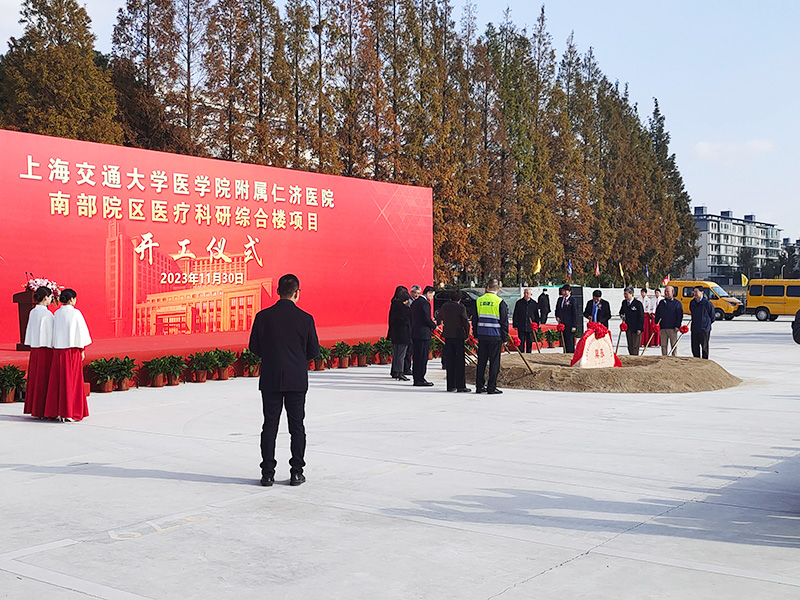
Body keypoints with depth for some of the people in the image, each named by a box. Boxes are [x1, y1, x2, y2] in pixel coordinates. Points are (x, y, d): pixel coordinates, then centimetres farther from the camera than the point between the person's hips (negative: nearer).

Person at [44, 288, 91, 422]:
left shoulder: (56, 314, 5)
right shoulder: (75, 313, -8)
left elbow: (53, 333, 9)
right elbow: (80, 332, -7)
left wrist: (55, 349, 15)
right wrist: (82, 350, -1)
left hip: (58, 350, 4)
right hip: (72, 350, -4)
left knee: (58, 380, 7)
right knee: (72, 380, 0)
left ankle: (57, 412, 9)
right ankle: (70, 412, -1)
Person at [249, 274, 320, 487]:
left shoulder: (263, 317, -5)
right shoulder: (305, 319, -7)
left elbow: (254, 347, 1)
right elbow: (313, 351, -1)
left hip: (270, 380, 1)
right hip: (297, 381, -1)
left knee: (270, 425, 7)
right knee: (297, 427, 8)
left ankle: (268, 473, 9)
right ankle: (296, 472, 10)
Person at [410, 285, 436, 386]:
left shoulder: (414, 303, 16)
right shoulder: (425, 303, -13)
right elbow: (427, 319, -17)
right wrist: (434, 326, 0)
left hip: (414, 333, 9)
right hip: (423, 334, -9)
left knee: (417, 357, 11)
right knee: (422, 358, -5)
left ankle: (416, 378, 14)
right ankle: (420, 379, -4)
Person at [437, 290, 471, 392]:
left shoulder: (444, 306, 6)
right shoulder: (461, 307, -9)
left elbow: (438, 319, 21)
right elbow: (466, 322, -10)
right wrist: (467, 334, 5)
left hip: (448, 336, 4)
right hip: (459, 336, -4)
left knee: (449, 361, 8)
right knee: (460, 361, -1)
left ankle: (450, 386, 8)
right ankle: (460, 386, -4)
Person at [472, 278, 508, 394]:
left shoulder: (478, 301, 5)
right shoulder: (500, 302, -7)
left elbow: (475, 320, 11)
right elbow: (504, 322, -5)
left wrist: (476, 335, 18)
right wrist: (504, 338, 1)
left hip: (482, 335, 4)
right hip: (495, 336, -4)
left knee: (481, 362, 10)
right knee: (494, 362, 2)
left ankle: (479, 386, 14)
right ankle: (491, 387, 2)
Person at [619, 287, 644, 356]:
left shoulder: (638, 303, -9)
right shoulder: (624, 302, 9)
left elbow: (641, 317, -8)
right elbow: (621, 311, 27)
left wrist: (639, 329, -12)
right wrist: (622, 315, 3)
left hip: (636, 329, -6)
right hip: (628, 328, 6)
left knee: (635, 347, -6)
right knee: (630, 346, 8)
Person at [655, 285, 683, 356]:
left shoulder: (677, 303, 2)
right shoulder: (661, 302, 16)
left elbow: (680, 316, -4)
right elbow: (657, 314, 18)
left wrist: (677, 326, -13)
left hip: (672, 329, -4)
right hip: (663, 328, 5)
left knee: (674, 346, -1)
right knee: (663, 346, 6)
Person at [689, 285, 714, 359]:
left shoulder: (707, 303, -9)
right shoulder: (692, 303, 7)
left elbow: (712, 317, 2)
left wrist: (707, 324, 10)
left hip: (705, 329, -5)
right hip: (694, 329, 5)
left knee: (704, 347, 2)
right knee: (695, 347, 8)